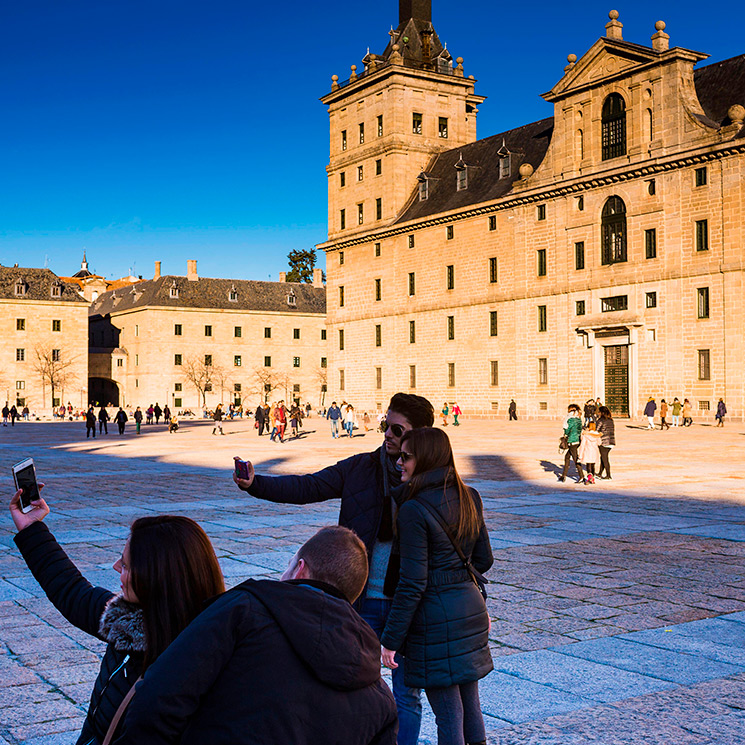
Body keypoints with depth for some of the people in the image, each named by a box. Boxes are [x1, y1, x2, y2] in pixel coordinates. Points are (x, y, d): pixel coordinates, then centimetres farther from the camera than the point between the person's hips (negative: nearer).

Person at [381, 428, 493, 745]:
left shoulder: (413, 510, -18)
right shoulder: (468, 497, 4)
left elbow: (413, 583, -18)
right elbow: (484, 560, 11)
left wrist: (390, 639, -12)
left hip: (436, 616, -7)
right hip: (471, 608, 8)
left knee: (448, 714, 3)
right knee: (470, 706, 18)